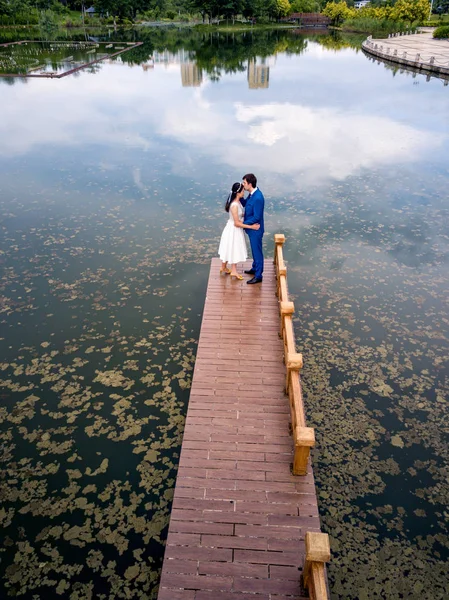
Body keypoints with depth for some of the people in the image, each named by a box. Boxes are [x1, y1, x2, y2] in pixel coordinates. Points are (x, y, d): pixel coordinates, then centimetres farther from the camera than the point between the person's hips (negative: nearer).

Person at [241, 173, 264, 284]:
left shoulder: (258, 198, -29)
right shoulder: (252, 194, 0)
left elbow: (256, 217, -27)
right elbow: (245, 204, 14)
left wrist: (242, 223, -18)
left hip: (255, 229, -10)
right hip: (252, 228, 10)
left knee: (257, 252, 3)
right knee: (254, 250, 25)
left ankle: (258, 276, 15)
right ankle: (255, 268, 43)